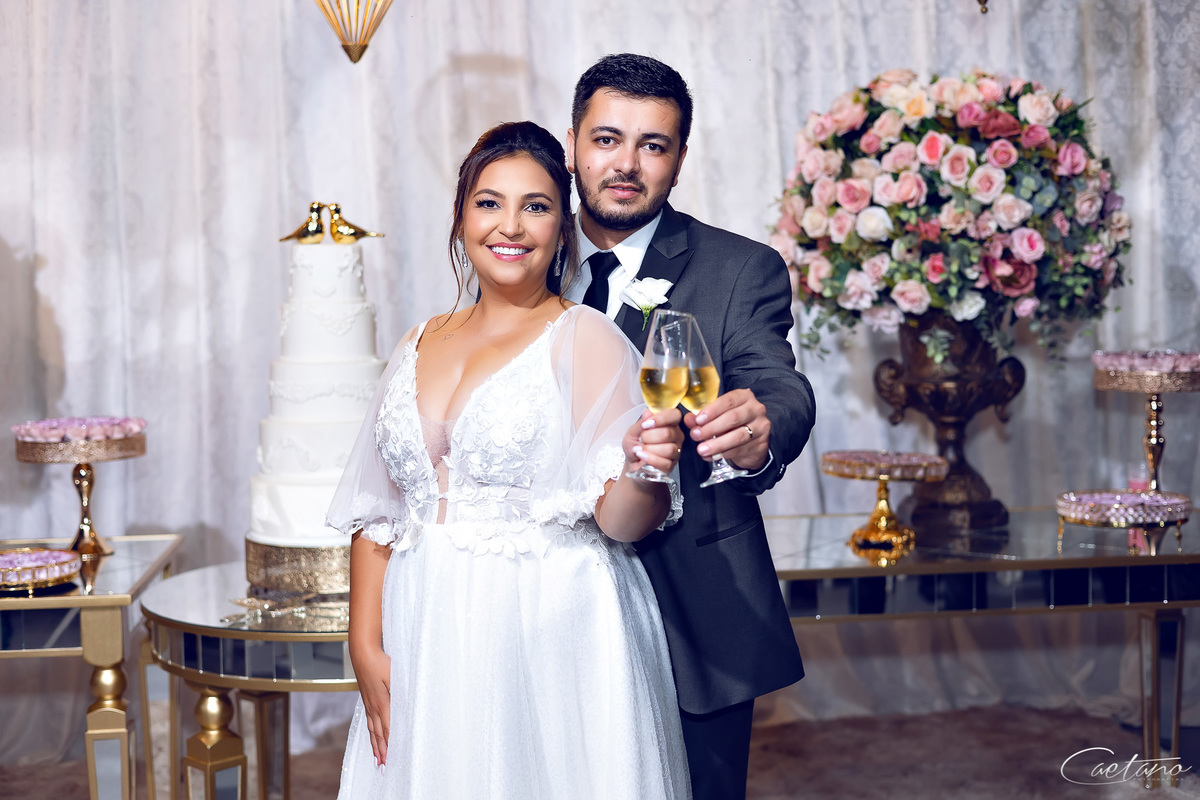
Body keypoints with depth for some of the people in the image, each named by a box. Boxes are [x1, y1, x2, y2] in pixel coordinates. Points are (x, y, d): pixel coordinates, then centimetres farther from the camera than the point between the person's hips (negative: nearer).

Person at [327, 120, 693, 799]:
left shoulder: (585, 338, -5)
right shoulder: (421, 345, 9)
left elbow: (620, 521, -11)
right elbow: (377, 512, 9)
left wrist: (642, 470, -31)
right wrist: (366, 648, 0)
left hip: (551, 641, -4)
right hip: (426, 643, 5)